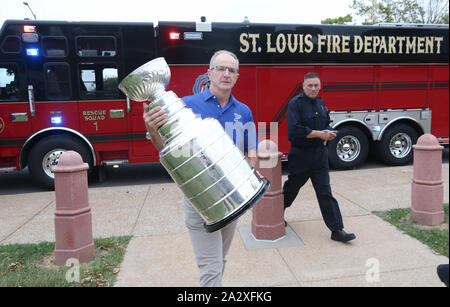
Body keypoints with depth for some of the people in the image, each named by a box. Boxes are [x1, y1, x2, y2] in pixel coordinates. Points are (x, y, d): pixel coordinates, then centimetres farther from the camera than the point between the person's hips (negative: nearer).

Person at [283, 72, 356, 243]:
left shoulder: (320, 103, 11)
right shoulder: (295, 103, -11)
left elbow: (326, 124, 21)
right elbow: (295, 130, -23)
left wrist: (329, 133, -3)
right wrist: (320, 134, -19)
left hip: (319, 155, 5)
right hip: (300, 156, -5)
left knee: (325, 192, 4)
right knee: (291, 188, 12)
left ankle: (337, 230, 6)